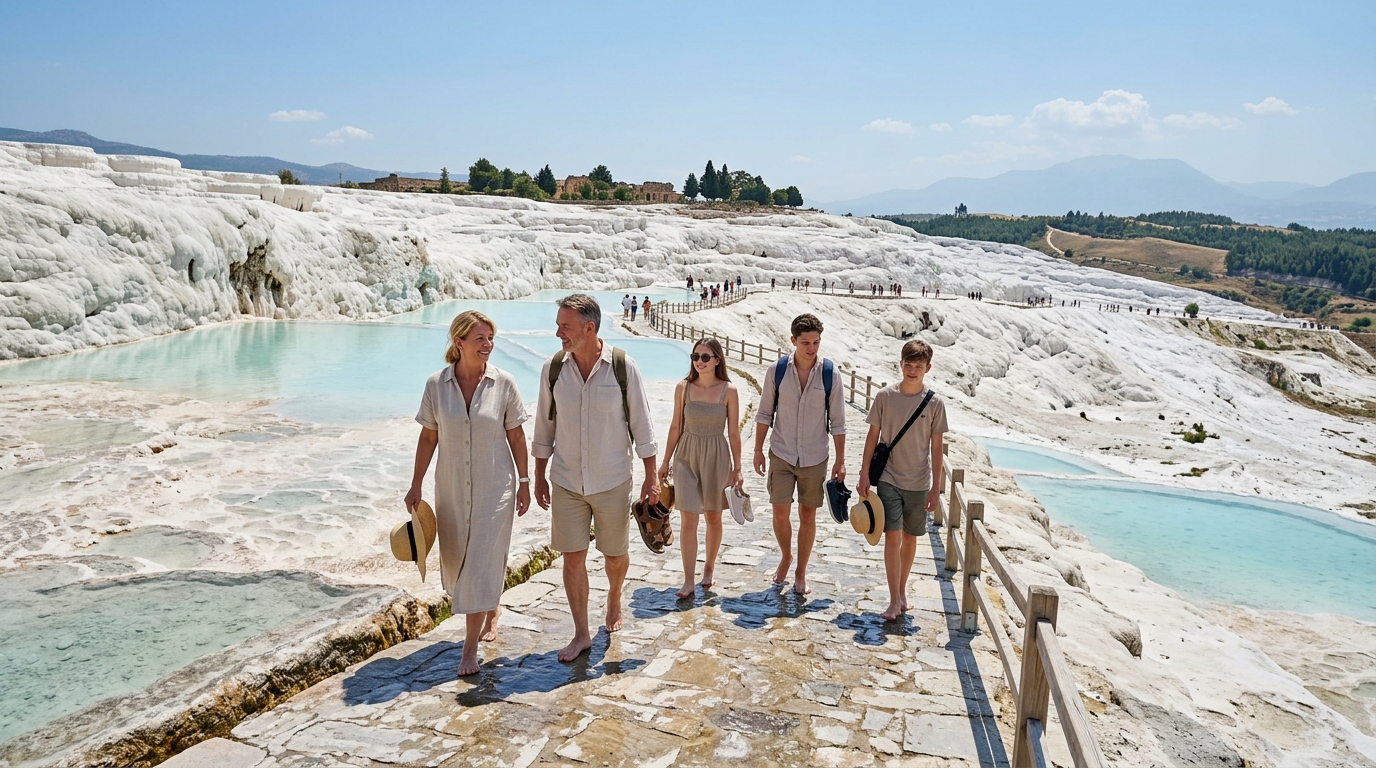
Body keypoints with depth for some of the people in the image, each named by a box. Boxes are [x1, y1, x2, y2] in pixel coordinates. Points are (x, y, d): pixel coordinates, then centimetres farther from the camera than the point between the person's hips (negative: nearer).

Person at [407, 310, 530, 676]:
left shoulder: (503, 383, -9)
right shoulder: (436, 384, -5)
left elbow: (516, 435, -1)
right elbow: (428, 437, 2)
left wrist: (524, 482, 1)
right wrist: (416, 485, 3)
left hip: (494, 487, -2)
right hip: (452, 487, 3)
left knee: (483, 562, -3)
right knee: (457, 558, 14)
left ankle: (470, 648, 6)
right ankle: (489, 613, 41)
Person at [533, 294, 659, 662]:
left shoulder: (623, 367, -11)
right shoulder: (553, 368, -4)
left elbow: (641, 424, -4)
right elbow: (544, 427, 6)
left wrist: (651, 476, -4)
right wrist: (540, 477, 7)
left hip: (612, 481, -1)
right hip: (566, 482, 2)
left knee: (616, 554, 13)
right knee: (573, 558, 3)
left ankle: (614, 604, 43)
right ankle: (581, 634, 17)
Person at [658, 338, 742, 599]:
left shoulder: (729, 391, -6)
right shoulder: (683, 388, -3)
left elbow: (734, 432, -2)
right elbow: (676, 427, 4)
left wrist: (737, 467, -1)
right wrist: (666, 461, 5)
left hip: (716, 457, 0)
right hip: (686, 457, 0)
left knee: (713, 517, 13)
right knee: (687, 520, -3)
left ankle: (709, 568, 33)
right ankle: (688, 581, 3)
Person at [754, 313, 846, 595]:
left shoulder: (830, 373, -8)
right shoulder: (777, 370, -8)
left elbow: (837, 421, -2)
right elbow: (764, 414, 2)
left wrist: (840, 460, -3)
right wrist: (758, 450, 2)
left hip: (814, 458, 0)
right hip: (781, 455, 0)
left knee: (808, 515, 8)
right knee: (780, 513, 2)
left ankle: (801, 572, 25)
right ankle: (786, 557, 31)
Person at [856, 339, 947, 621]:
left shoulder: (934, 403, -4)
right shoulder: (885, 396, -5)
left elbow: (936, 448, 0)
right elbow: (873, 436, 1)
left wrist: (935, 488, 0)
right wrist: (864, 476, -1)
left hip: (919, 483, 1)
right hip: (889, 479, -1)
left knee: (910, 537, 12)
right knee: (892, 536, -7)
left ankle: (902, 589, 30)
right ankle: (895, 601, -1)